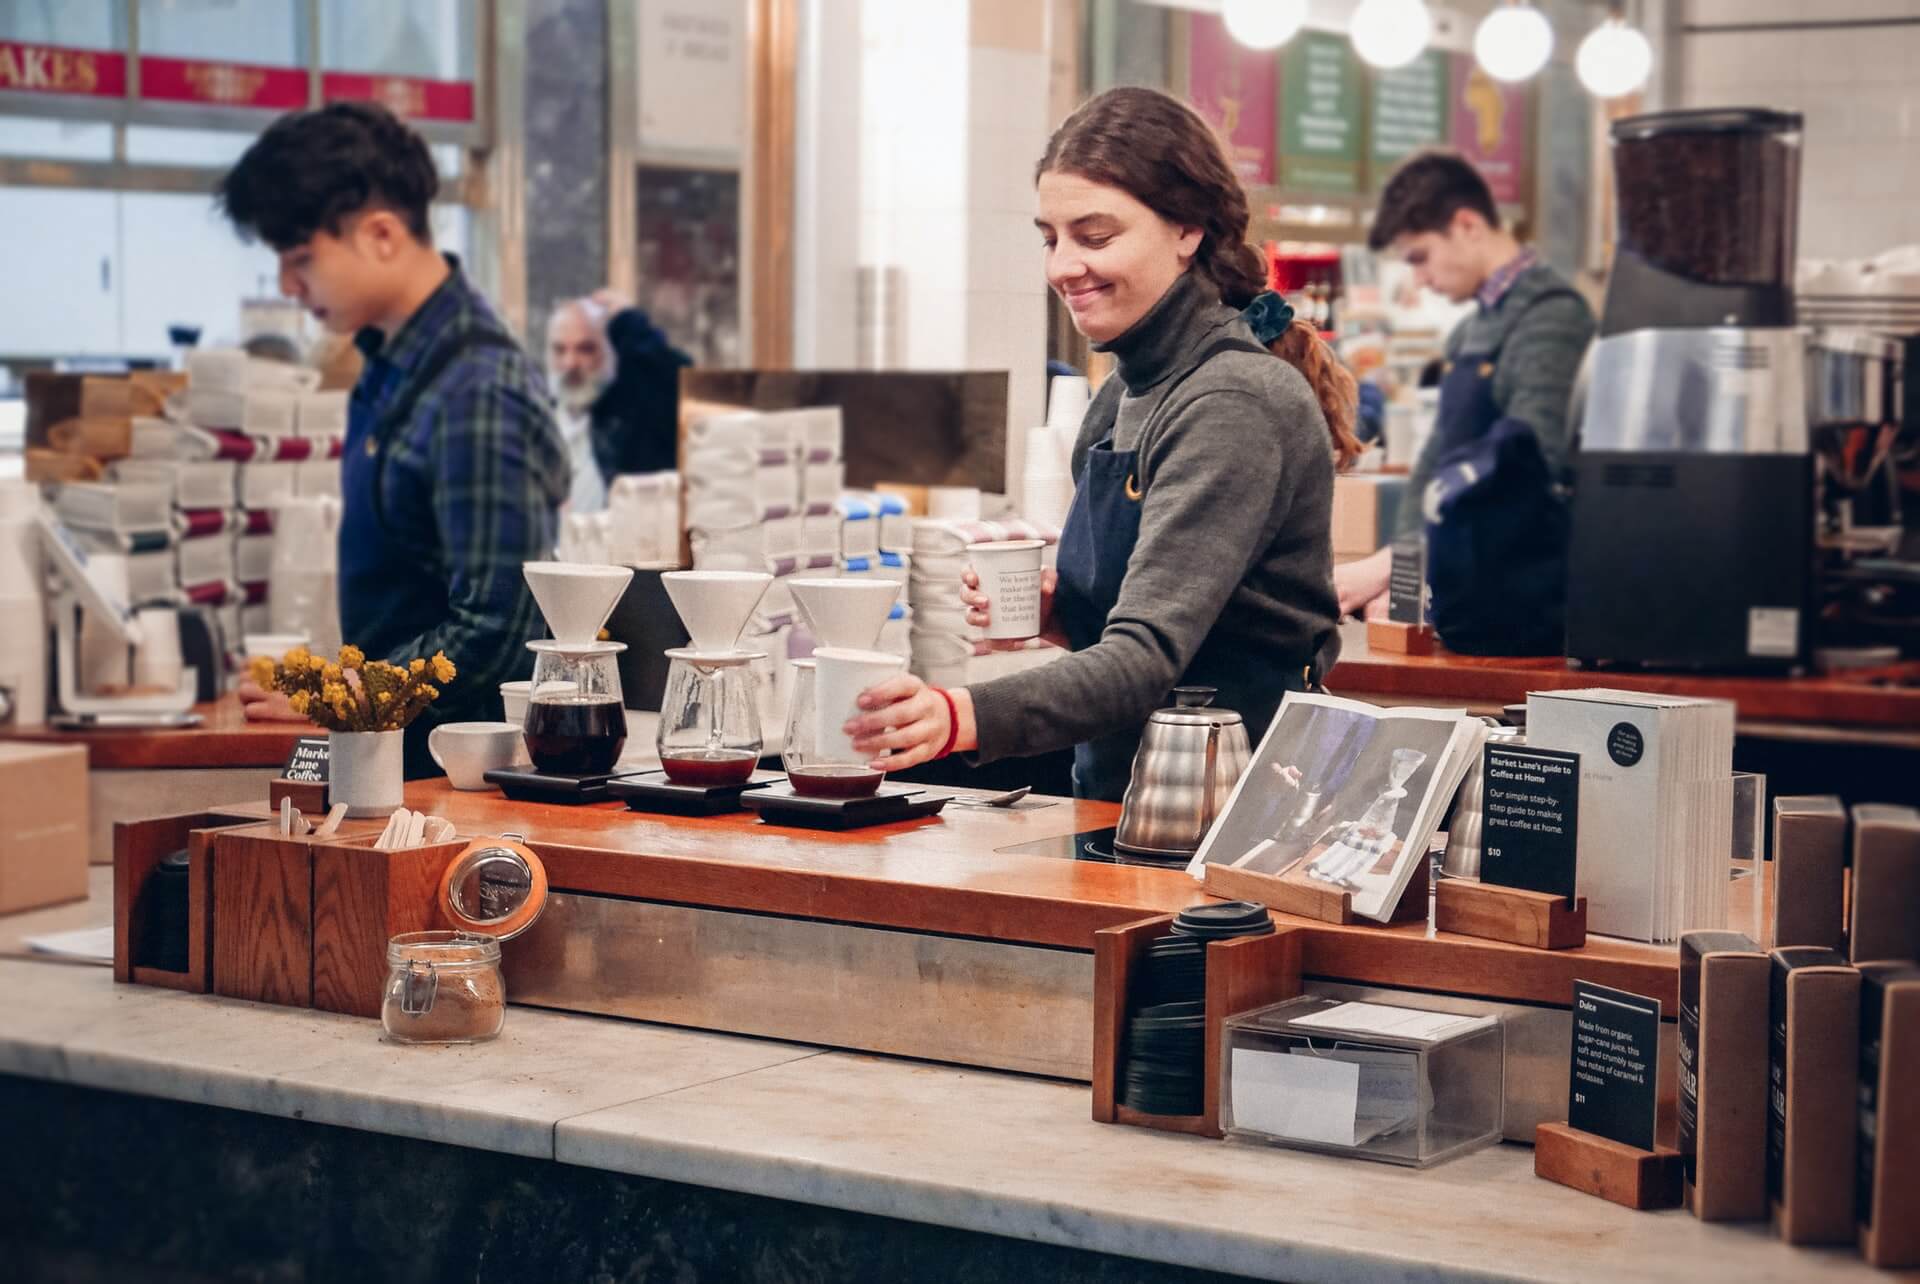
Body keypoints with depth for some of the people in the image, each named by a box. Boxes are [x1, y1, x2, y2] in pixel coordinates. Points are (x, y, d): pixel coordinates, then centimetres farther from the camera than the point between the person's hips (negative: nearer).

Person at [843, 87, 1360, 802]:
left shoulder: (1236, 404, -15)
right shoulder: (1131, 388, 12)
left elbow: (1150, 656, -25)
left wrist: (966, 717, -40)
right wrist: (1056, 611, 2)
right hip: (1121, 804, 8)